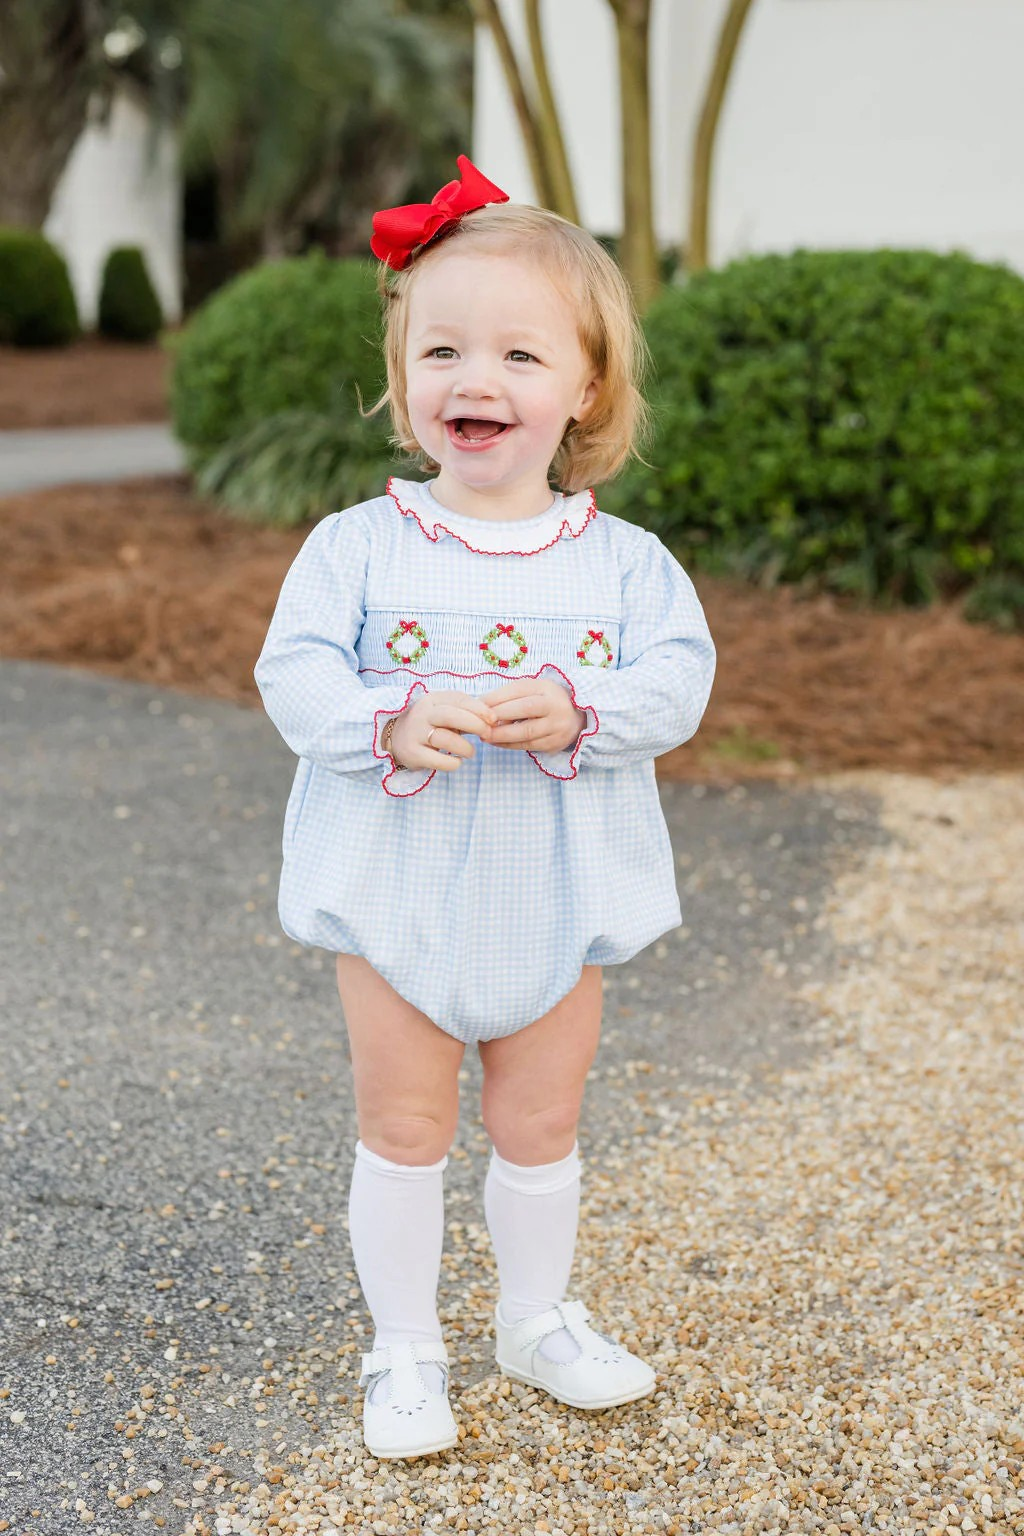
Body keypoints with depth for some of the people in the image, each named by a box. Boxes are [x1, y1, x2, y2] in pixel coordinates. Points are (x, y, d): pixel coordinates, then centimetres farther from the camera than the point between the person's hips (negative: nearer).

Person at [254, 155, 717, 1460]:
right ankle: (403, 1345, 27)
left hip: (555, 900, 2)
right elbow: (294, 671, -11)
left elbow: (677, 676, -10)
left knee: (539, 1120, 17)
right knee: (405, 1127, 10)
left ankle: (539, 1317, 38)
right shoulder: (358, 544, -8)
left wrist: (579, 711, -29)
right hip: (397, 895, -1)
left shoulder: (623, 559, -4)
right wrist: (392, 723, -29)